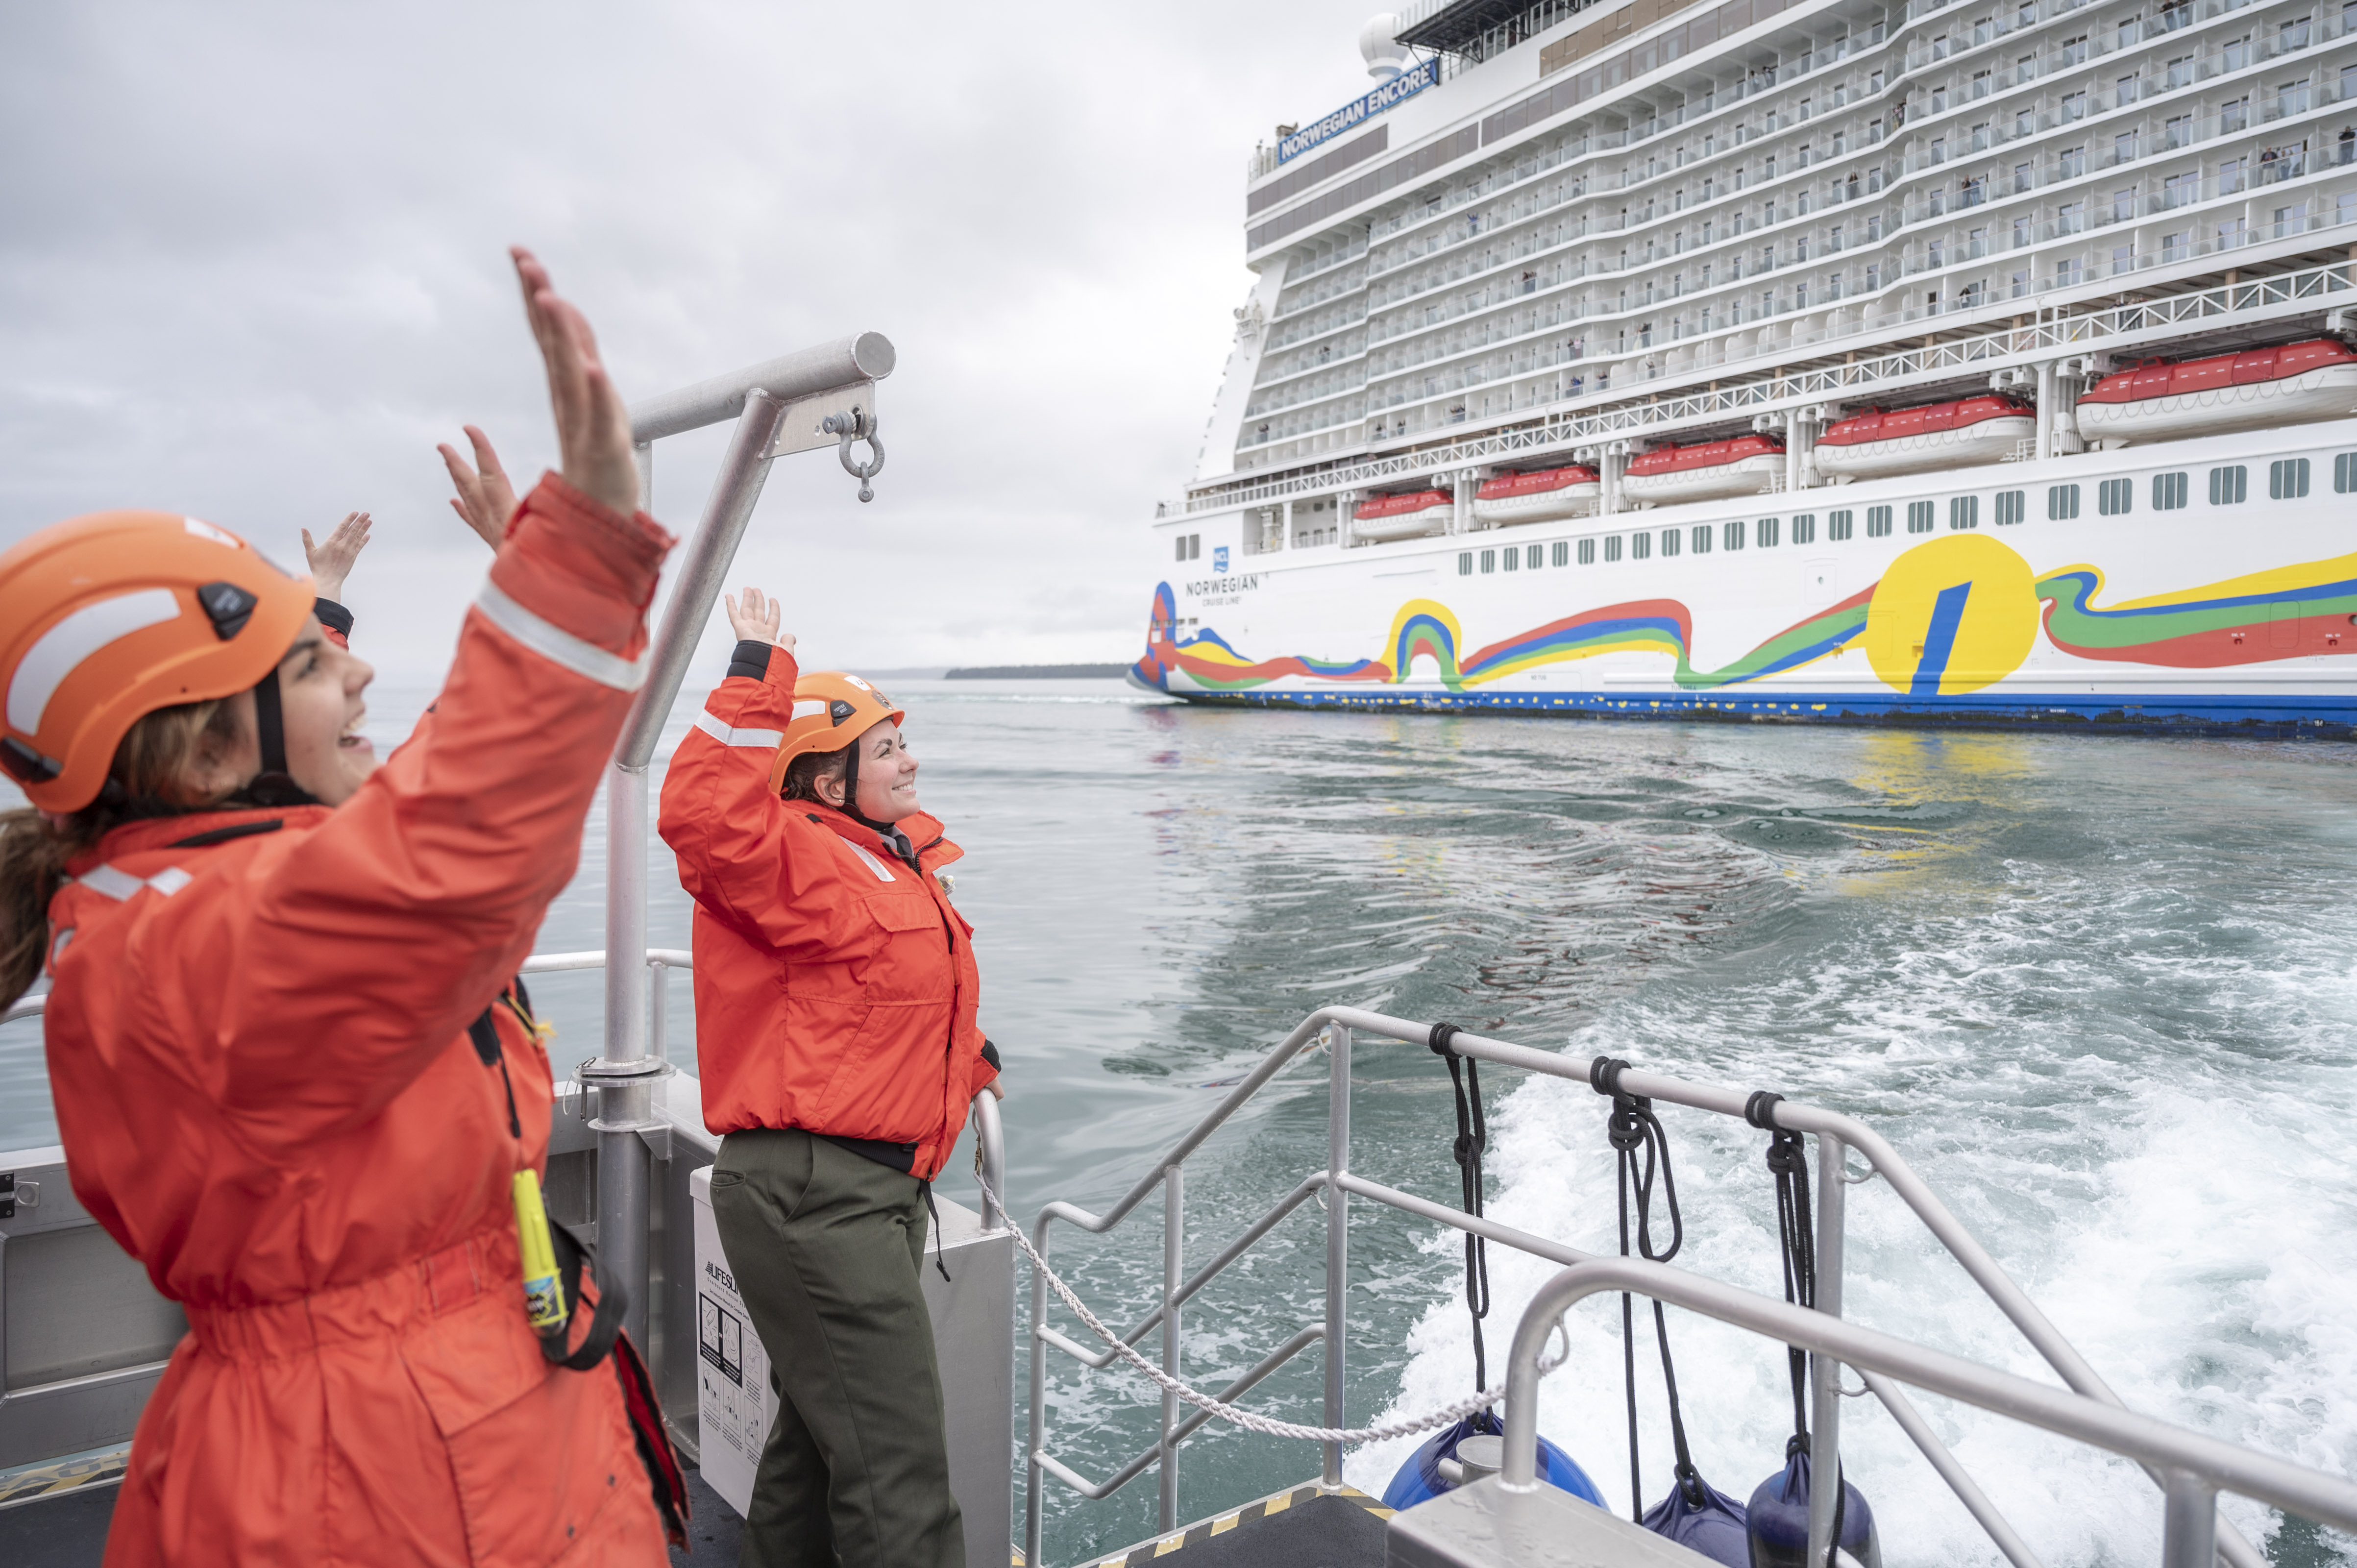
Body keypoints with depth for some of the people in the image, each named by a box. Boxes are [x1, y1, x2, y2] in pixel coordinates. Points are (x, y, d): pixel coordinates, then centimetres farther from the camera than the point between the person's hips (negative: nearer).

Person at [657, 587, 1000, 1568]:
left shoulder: (895, 861, 16)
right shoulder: (799, 861, -15)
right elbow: (705, 814, -36)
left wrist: (968, 1056, 32)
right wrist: (758, 678, -31)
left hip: (871, 1188, 10)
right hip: (814, 1194, -10)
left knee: (825, 1432, 23)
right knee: (897, 1468, -5)